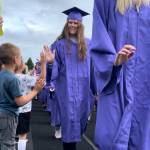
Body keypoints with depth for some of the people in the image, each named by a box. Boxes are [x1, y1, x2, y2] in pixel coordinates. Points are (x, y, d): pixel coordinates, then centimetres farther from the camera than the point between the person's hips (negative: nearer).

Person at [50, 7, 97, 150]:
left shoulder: (87, 43, 9)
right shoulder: (61, 43, 3)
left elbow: (93, 64, 10)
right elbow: (55, 65, 1)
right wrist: (52, 83, -9)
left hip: (83, 86, 3)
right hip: (67, 86, -3)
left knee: (81, 116, 8)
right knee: (69, 117, -5)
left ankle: (73, 138, 30)